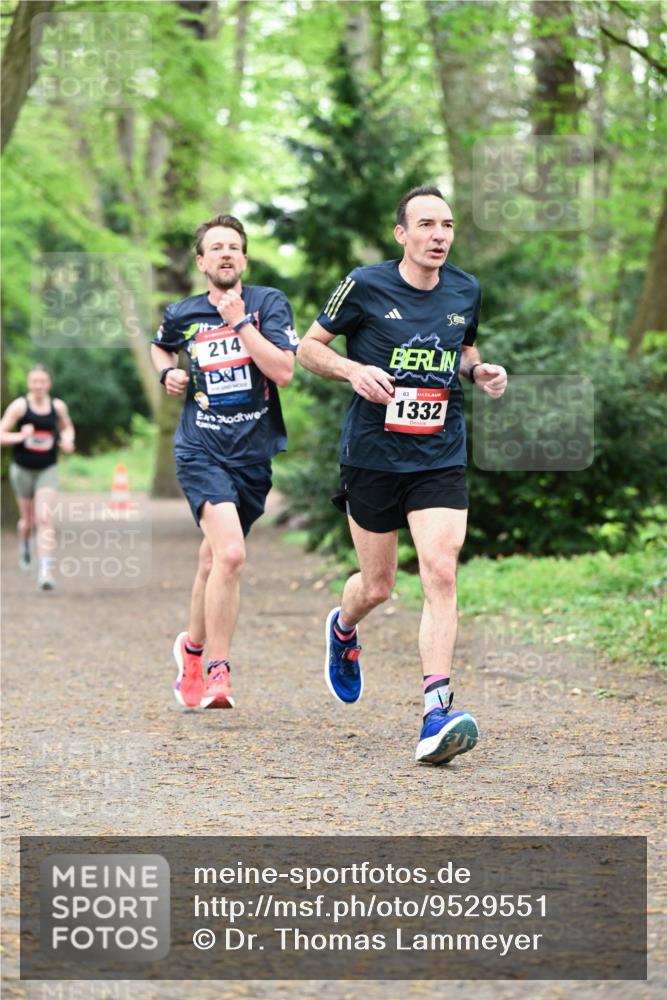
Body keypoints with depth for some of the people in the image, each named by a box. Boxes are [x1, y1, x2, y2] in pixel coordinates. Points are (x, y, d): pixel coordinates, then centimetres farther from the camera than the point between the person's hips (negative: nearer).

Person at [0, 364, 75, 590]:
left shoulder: (58, 406, -3)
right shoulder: (19, 406, -10)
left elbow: (67, 427, 18)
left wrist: (67, 440, -3)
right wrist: (20, 436, -26)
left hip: (47, 469, 0)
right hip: (22, 469, 0)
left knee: (45, 518, -15)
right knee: (28, 519, 13)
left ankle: (46, 570, -19)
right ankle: (24, 544, 49)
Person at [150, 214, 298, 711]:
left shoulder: (269, 303, -1)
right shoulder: (181, 314, 5)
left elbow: (283, 372, -14)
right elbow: (160, 347, 29)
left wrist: (239, 323, -15)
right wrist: (168, 373, 8)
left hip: (254, 453, 2)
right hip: (202, 451, -2)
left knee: (215, 559, 15)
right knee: (230, 553, -22)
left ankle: (193, 646, 41)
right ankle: (218, 672, -15)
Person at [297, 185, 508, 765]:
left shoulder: (466, 291, 5)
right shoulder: (366, 286, -6)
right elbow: (309, 347, 3)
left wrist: (481, 372, 1)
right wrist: (354, 370, -16)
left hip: (441, 460, 2)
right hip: (373, 456, -2)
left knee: (441, 572, -16)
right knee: (377, 588, 7)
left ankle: (437, 716, -20)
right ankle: (343, 631, 46)